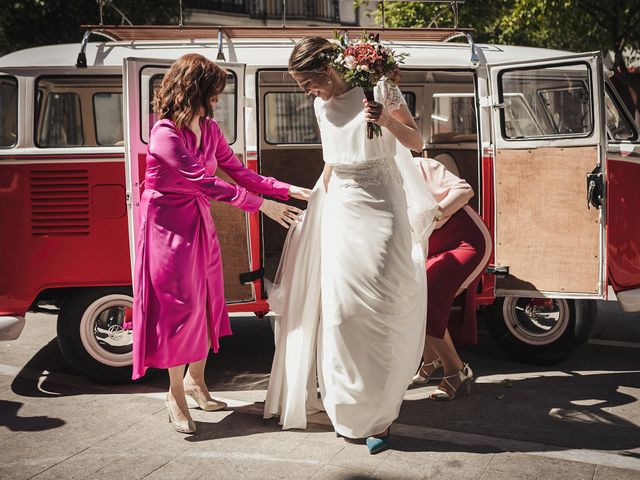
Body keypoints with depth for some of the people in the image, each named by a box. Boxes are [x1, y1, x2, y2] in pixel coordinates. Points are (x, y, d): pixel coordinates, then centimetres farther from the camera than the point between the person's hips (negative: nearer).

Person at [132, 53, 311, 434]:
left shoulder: (209, 129, 3)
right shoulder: (166, 134, -21)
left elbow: (238, 171, 5)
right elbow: (204, 182, -27)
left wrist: (288, 190, -4)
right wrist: (261, 205, -28)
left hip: (200, 223, 8)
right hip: (168, 225, -7)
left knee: (206, 302, 11)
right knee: (178, 305, -3)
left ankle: (195, 379, 29)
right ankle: (176, 394, 13)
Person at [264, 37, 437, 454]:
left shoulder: (378, 91, -5)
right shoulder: (322, 105, 11)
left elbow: (417, 143, -2)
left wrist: (388, 120, -18)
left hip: (381, 207, -5)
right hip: (340, 209, 5)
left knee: (382, 308, -7)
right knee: (341, 307, 1)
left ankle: (379, 414, 5)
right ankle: (349, 409, 16)